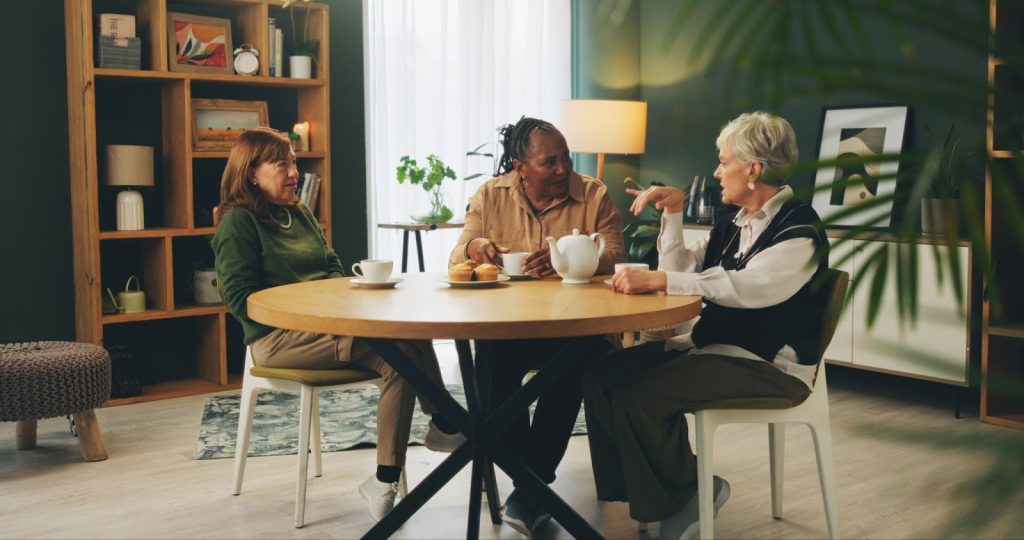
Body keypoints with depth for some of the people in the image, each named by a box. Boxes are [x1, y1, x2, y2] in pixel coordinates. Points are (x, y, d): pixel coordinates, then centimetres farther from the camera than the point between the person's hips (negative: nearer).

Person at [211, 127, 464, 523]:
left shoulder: (300, 214, 22)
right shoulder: (238, 222, -2)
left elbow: (332, 267, 26)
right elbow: (239, 298, -11)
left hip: (325, 324, 8)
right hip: (277, 338, -8)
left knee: (408, 337, -23)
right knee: (399, 351, -30)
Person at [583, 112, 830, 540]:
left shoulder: (799, 228, -13)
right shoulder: (733, 222, 13)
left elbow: (749, 287, -29)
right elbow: (683, 269, 15)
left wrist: (658, 279, -34)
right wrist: (672, 213, 3)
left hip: (770, 364, -9)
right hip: (711, 345, 9)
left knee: (638, 395, -25)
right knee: (602, 374, -7)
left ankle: (684, 495, -1)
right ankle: (637, 490, 3)